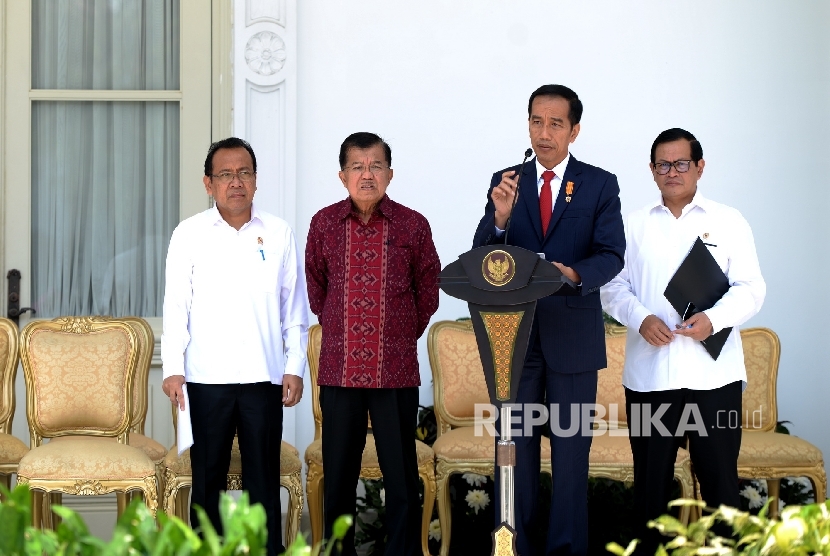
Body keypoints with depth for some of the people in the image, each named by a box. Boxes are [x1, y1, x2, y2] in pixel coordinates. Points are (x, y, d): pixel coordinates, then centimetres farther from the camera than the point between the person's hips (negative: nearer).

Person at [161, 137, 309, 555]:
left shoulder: (279, 234, 6)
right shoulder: (189, 235, 2)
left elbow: (294, 307, 8)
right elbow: (176, 306, 2)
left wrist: (295, 367, 3)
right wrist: (173, 368, -4)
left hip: (264, 376, 1)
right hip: (207, 377, 0)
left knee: (264, 475, 5)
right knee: (207, 474, 7)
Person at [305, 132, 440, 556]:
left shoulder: (412, 225, -1)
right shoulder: (324, 223, 3)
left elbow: (428, 289, 11)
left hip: (396, 371, -1)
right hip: (339, 369, 1)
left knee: (401, 475, 3)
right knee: (338, 477, 8)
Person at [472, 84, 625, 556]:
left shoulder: (600, 185, 1)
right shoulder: (506, 182, 6)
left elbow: (612, 255, -8)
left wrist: (574, 273, -29)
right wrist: (500, 217, -21)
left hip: (573, 334, -2)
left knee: (572, 447, 6)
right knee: (516, 446, 8)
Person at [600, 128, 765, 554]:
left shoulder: (729, 222, 6)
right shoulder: (634, 225, 11)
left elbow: (750, 288, 1)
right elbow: (614, 286, 8)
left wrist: (714, 318, -17)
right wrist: (641, 318, -11)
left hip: (713, 372, -2)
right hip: (648, 374, 2)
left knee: (719, 476, 0)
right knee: (650, 476, 9)